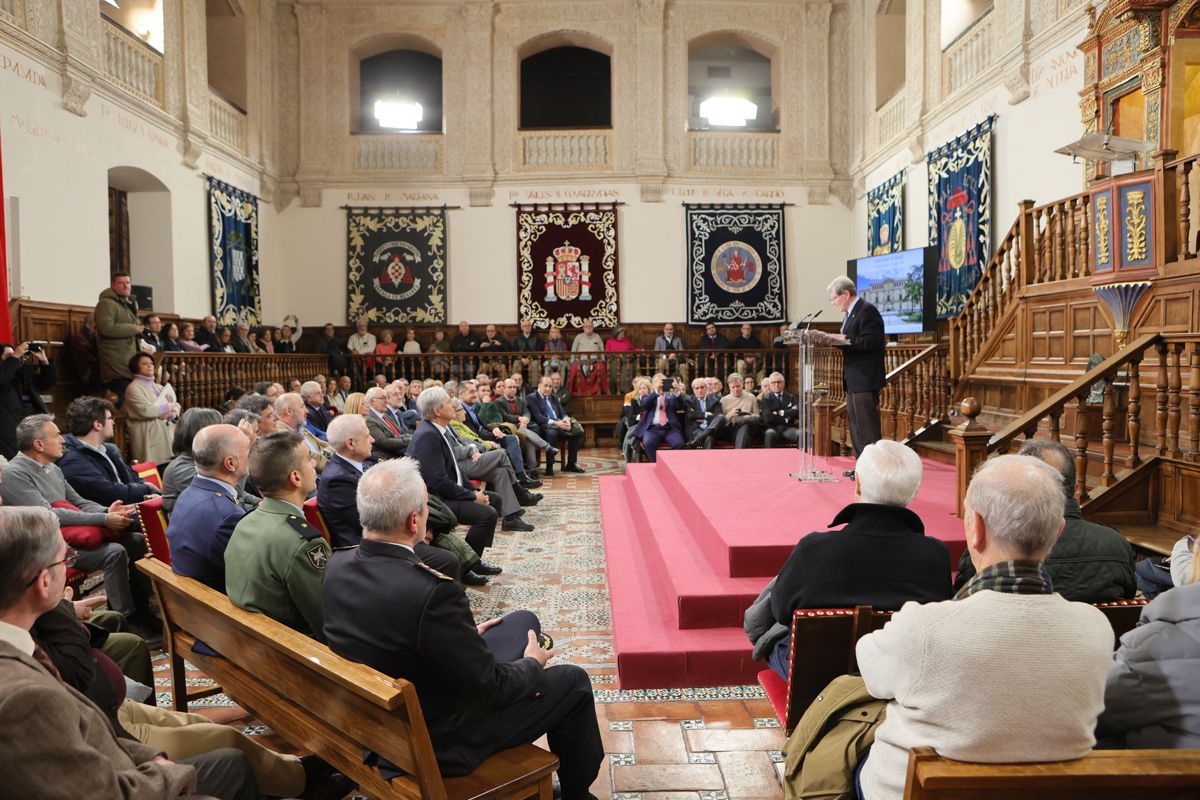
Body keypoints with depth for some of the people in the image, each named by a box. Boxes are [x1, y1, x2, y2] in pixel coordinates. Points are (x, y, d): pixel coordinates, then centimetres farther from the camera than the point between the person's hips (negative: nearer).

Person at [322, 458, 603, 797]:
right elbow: (489, 688, -23)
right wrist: (532, 663, -3)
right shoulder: (432, 591, -35)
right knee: (572, 681, 9)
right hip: (438, 743, -7)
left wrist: (466, 633, 9)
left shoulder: (338, 565, -11)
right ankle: (576, 792, 33)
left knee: (524, 621, 19)